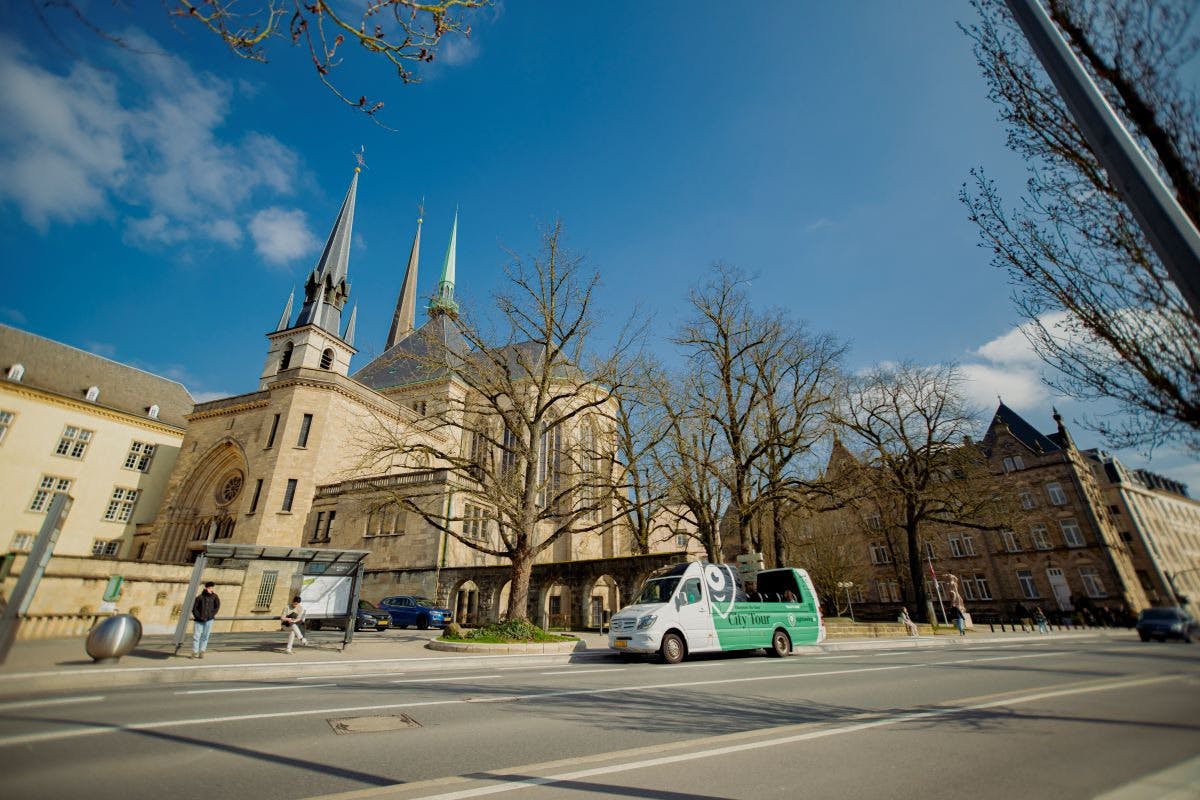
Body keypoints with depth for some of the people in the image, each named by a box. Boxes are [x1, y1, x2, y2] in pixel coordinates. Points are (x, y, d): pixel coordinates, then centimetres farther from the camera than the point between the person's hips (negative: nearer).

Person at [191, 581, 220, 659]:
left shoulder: (214, 596, 0)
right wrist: (198, 616, -9)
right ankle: (194, 652, 13)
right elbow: (194, 608, -2)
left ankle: (201, 652, 12)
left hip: (209, 620, 1)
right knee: (196, 636, 1)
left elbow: (217, 606, 4)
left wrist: (212, 615, -5)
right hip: (199, 620, -1)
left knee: (205, 636, 4)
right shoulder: (199, 597, -6)